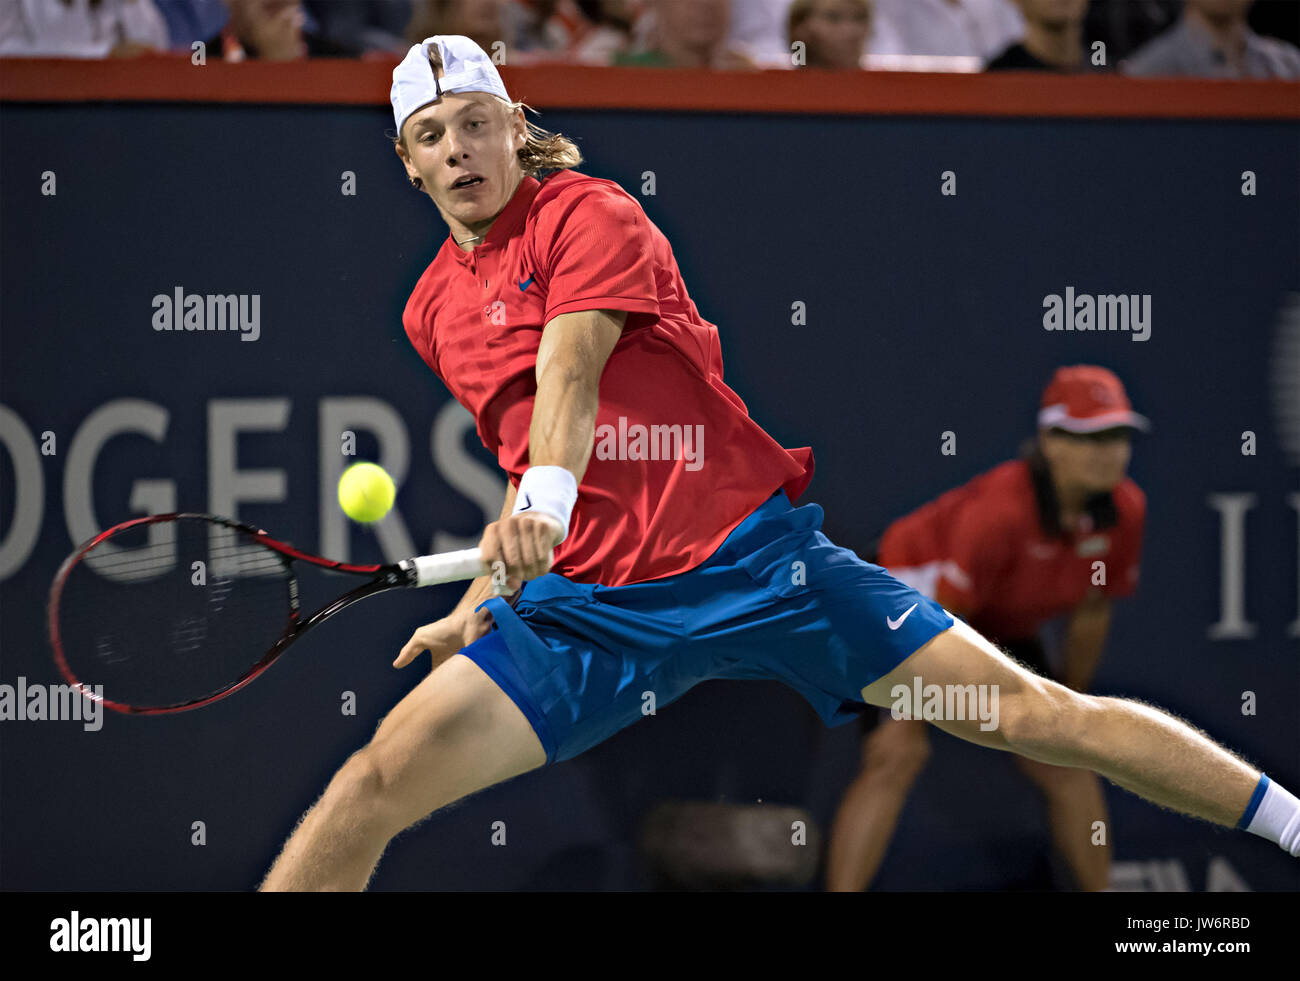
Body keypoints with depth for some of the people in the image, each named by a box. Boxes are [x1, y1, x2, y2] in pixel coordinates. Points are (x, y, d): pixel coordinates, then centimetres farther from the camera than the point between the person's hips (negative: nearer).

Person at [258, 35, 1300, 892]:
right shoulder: (432, 311, 15)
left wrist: (547, 495, -39)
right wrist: (481, 603, 15)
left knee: (1029, 711, -9)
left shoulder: (588, 212, -3)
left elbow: (571, 362, -22)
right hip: (586, 608, 4)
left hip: (751, 556, -4)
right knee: (377, 783, -12)